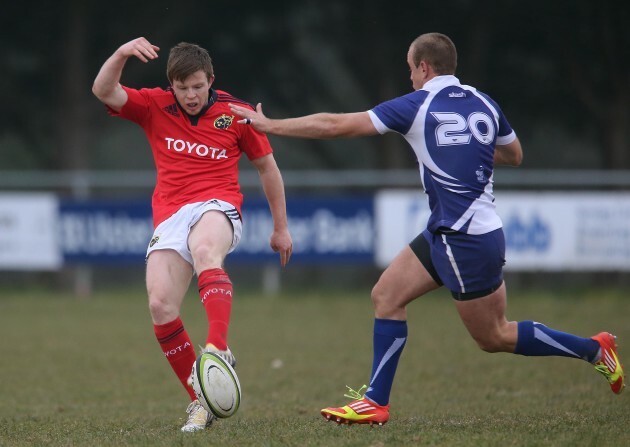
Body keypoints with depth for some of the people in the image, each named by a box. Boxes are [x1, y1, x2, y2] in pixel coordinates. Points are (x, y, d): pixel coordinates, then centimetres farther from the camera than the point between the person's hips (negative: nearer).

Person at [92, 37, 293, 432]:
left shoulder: (235, 113, 6)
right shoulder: (154, 107, 9)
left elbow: (267, 166, 17)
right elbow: (104, 91, -5)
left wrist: (281, 228, 19)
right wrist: (122, 54, -25)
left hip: (218, 208, -3)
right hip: (170, 217, 3)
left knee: (205, 251, -40)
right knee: (160, 305, -16)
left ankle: (219, 349, -58)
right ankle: (201, 400, -4)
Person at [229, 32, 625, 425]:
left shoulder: (416, 107, -13)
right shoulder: (483, 104, 6)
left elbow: (335, 125, -12)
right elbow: (514, 156, 21)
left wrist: (270, 125, -3)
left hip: (466, 240, -9)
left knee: (494, 338, 3)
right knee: (387, 295, 9)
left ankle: (593, 350, 12)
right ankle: (376, 402, 10)